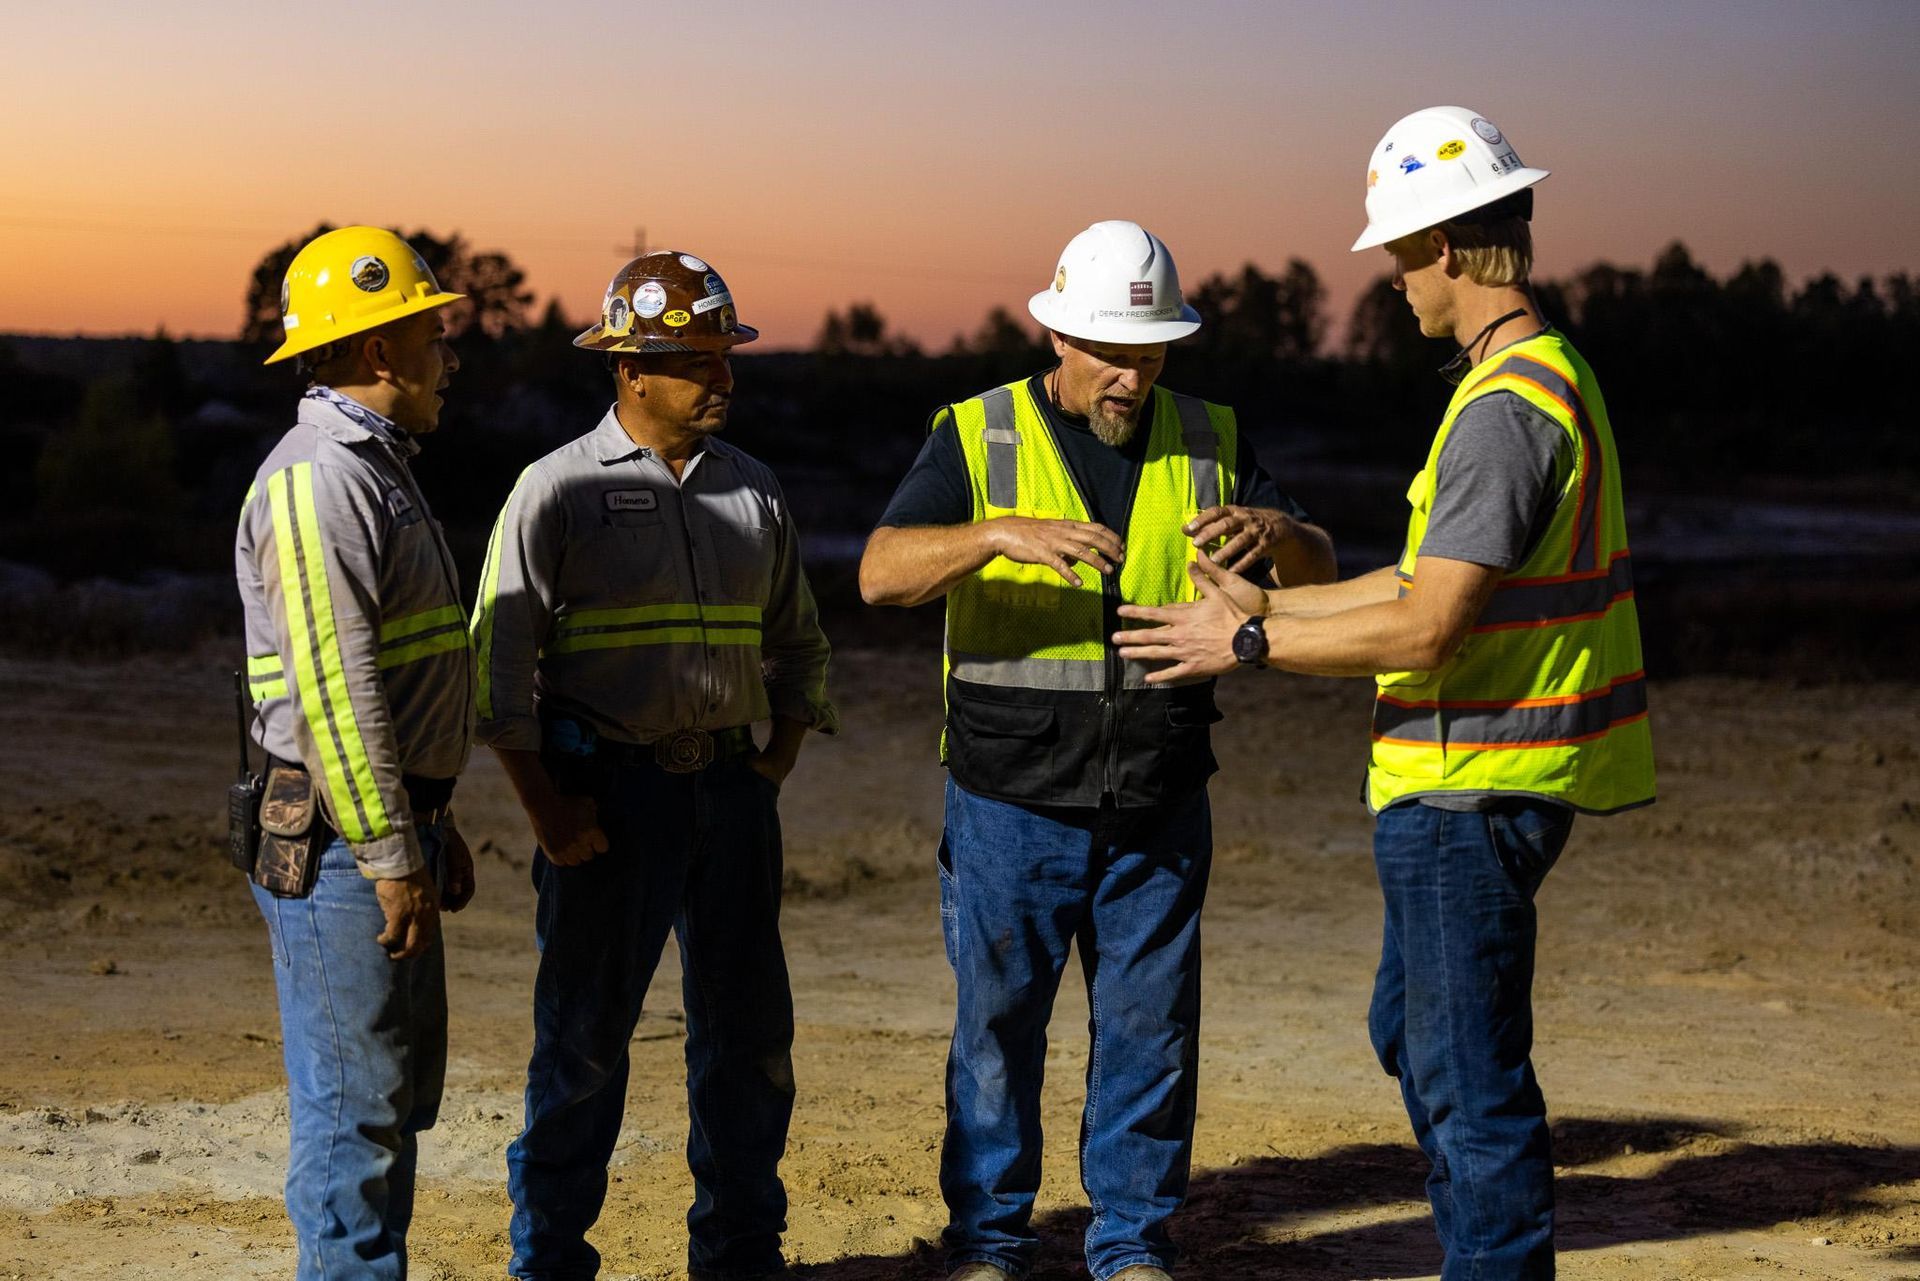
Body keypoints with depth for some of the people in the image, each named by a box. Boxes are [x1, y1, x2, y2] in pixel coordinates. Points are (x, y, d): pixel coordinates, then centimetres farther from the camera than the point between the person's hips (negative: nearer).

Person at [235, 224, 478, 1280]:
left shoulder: (377, 471, 18)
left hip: (393, 832, 10)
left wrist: (436, 828, 23)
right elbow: (333, 688, -22)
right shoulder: (316, 480, -16)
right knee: (354, 1104, -4)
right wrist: (391, 856, -21)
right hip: (338, 847, -10)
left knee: (400, 1092, 16)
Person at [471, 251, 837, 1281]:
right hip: (608, 789, -4)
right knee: (584, 1033, 2)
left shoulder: (753, 490, 11)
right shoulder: (560, 489, -4)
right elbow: (500, 659, -6)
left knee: (749, 1030, 7)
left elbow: (796, 645, 20)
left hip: (730, 783, 5)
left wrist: (774, 771, 10)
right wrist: (545, 808, -11)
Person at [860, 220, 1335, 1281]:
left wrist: (1276, 532, -21)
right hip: (1012, 805, -2)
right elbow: (882, 573, -15)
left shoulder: (1208, 443, 6)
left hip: (1158, 810, 2)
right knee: (998, 1027, 6)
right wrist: (1004, 535, -33)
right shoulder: (978, 438, -2)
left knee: (1151, 1028, 8)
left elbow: (1319, 578, 3)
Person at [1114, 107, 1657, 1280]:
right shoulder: (1552, 375, 13)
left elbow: (1426, 628, -24)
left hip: (1470, 795, -11)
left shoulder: (1508, 404, -21)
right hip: (1475, 784, 11)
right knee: (1413, 1035, 22)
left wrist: (1249, 645, -13)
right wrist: (1267, 603, 20)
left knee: (1469, 1076, -2)